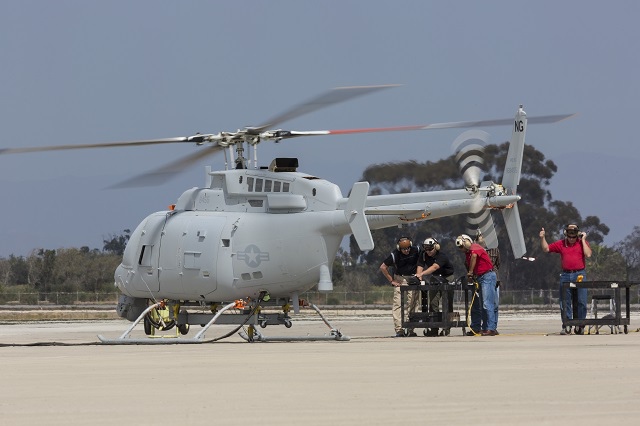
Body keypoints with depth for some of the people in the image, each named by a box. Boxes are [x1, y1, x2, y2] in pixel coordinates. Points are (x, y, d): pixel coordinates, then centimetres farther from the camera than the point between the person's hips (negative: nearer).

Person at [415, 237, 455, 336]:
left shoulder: (442, 256, -27)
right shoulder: (423, 254, -8)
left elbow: (434, 267, -42)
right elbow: (420, 266, -16)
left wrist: (421, 274, -54)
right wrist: (419, 277, -36)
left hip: (447, 278, -5)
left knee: (447, 304, -9)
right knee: (433, 302, -3)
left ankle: (446, 328, -9)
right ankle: (434, 329, -1)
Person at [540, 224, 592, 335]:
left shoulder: (582, 243, 7)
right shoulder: (560, 244, 11)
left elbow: (588, 254, -8)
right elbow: (546, 249, 15)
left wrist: (583, 240, -5)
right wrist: (542, 238, 2)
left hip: (580, 275, -2)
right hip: (566, 275, 2)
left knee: (581, 302, -2)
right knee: (565, 302, 1)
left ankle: (580, 326, 8)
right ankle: (567, 326, 5)